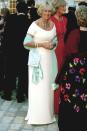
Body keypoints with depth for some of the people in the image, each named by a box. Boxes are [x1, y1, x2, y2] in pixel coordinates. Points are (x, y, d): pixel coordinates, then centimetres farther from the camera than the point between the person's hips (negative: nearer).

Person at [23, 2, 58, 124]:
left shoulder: (52, 24, 7)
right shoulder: (35, 25, -10)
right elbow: (26, 43, -13)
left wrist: (53, 44, -7)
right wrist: (42, 44, -19)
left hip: (50, 58, 6)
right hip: (38, 58, -6)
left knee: (49, 85, 10)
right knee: (38, 86, -3)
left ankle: (48, 112, 25)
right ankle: (37, 115, 8)